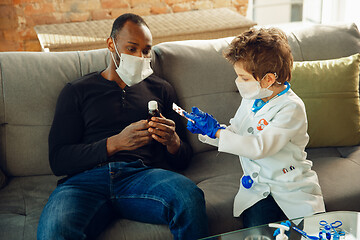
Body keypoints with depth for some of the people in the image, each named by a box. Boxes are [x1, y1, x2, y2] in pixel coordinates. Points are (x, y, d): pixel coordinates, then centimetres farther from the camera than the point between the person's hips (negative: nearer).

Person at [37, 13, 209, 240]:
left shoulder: (161, 89, 23)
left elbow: (183, 159, 21)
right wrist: (116, 143, -10)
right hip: (88, 178, -2)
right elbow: (58, 160, 4)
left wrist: (173, 142, -4)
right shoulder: (77, 91, 17)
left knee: (190, 198, -33)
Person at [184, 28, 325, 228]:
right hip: (256, 185, 4)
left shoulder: (292, 108, -18)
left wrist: (216, 131, -23)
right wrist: (206, 129, -3)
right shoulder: (250, 98, 5)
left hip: (293, 188, -4)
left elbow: (260, 147, -27)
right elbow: (235, 133, 15)